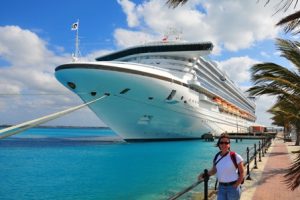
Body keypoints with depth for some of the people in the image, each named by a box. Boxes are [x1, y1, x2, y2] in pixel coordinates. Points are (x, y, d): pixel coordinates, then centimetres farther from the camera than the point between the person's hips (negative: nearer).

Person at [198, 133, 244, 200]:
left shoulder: (235, 156, -13)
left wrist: (235, 186, -12)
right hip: (221, 187, 5)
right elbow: (214, 170, 13)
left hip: (232, 187, -5)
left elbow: (242, 173, -9)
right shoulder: (217, 157, 4)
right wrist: (204, 175, -4)